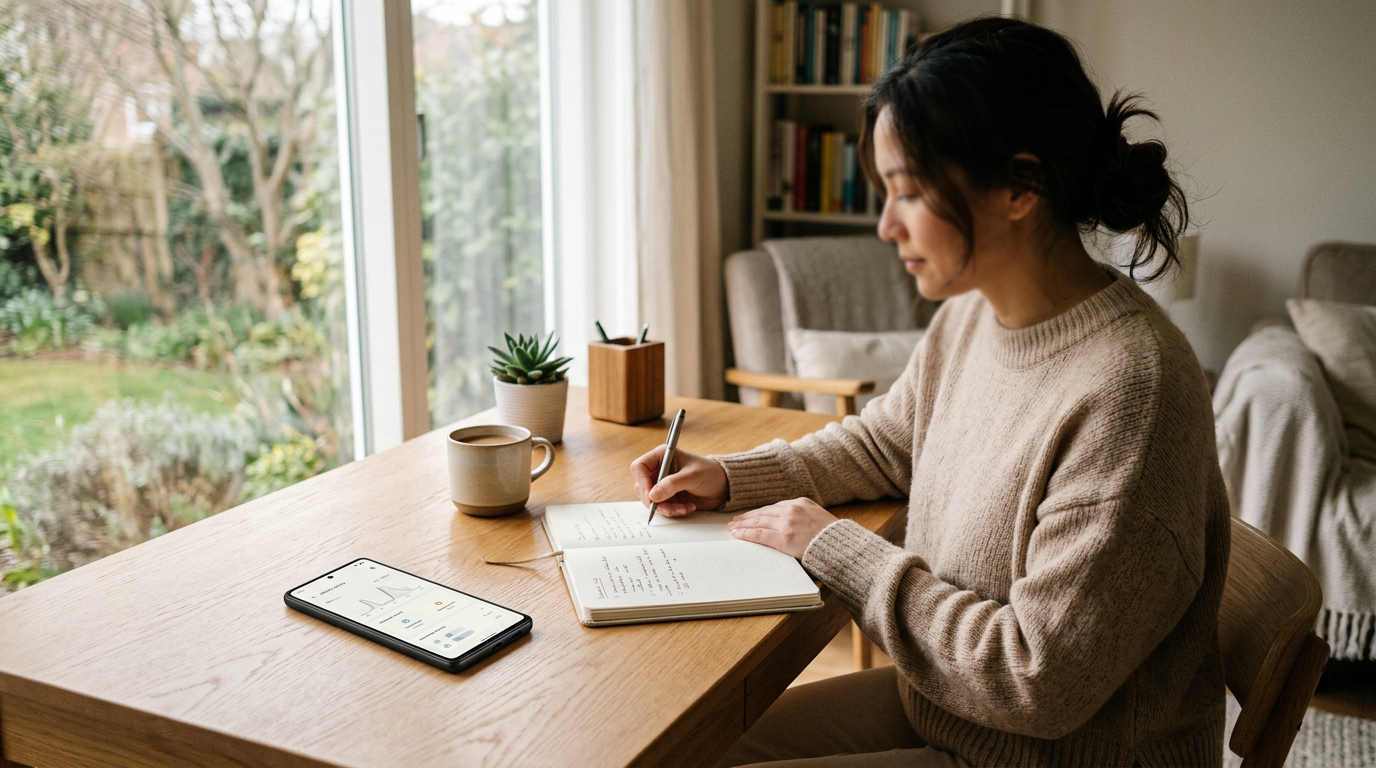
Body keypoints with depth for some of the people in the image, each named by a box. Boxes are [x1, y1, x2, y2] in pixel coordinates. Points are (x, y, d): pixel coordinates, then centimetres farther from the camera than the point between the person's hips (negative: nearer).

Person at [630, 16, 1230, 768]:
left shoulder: (1128, 392, -30)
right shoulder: (969, 317, -3)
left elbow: (1040, 685, -27)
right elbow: (881, 442, 17)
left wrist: (836, 550, -19)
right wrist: (730, 476, 3)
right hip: (937, 703, 7)